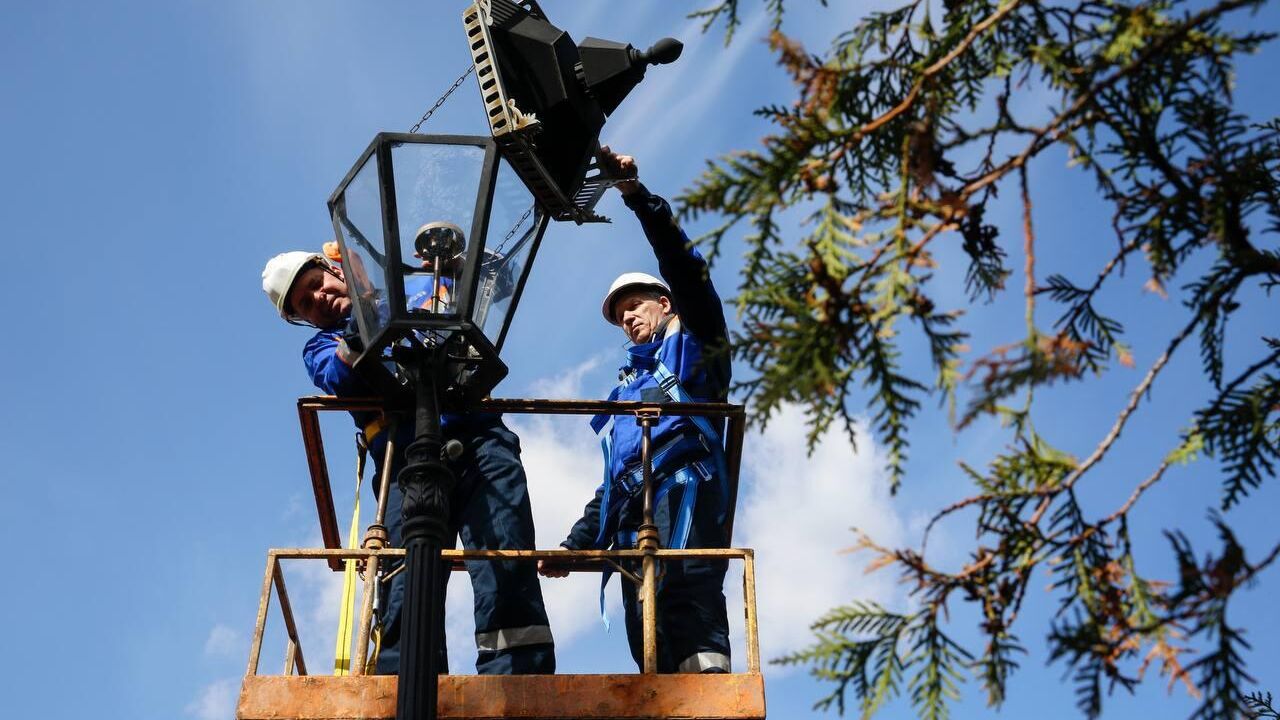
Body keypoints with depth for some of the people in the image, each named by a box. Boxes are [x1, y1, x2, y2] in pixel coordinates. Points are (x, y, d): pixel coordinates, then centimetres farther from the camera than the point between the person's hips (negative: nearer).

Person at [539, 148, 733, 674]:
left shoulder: (693, 346, 21)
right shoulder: (628, 386, 39)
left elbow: (682, 266, 5)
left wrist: (637, 195, -1)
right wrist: (577, 542, 25)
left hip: (682, 491, -7)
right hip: (634, 518, 7)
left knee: (685, 595, -32)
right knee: (650, 646, -10)